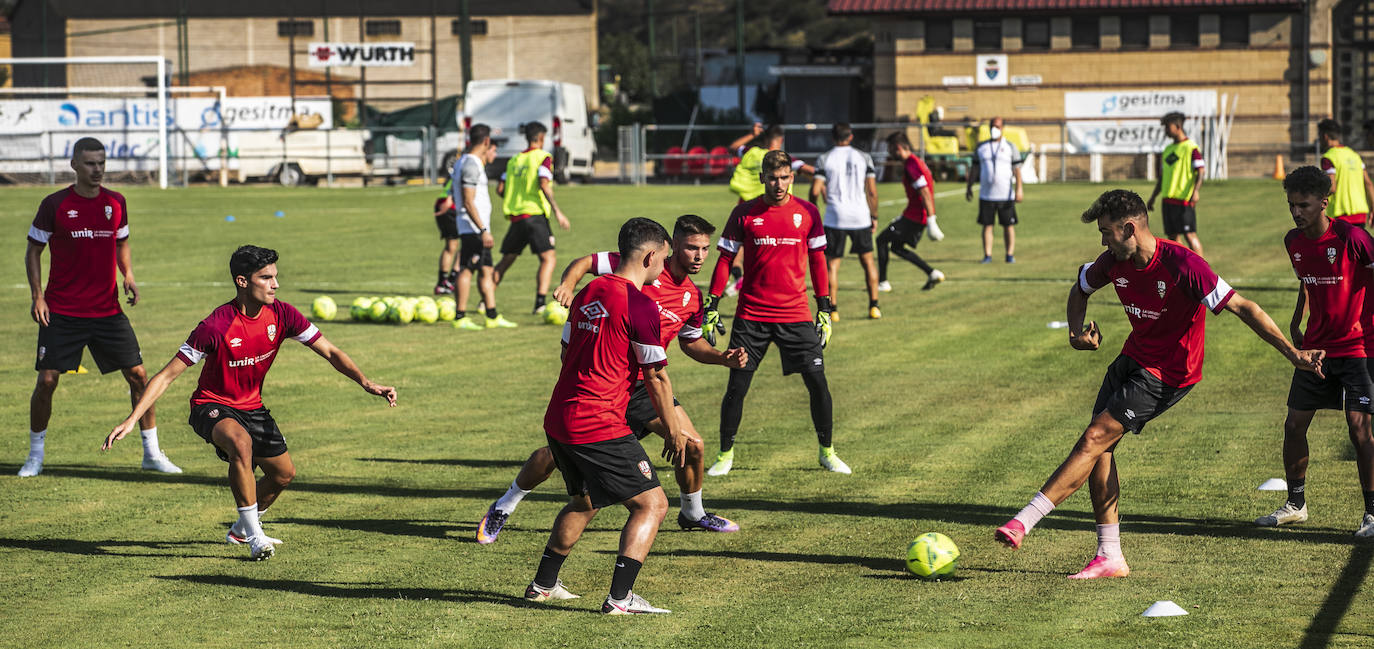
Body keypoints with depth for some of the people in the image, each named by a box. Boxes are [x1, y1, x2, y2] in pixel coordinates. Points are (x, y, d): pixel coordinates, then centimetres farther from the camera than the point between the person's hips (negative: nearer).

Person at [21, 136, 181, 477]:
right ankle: (35, 455, 11)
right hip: (61, 312, -3)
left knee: (138, 375, -1)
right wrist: (37, 297, -7)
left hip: (107, 309, 3)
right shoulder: (54, 204, -6)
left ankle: (152, 453, 10)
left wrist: (129, 277, 1)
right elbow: (33, 251, 2)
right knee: (47, 380, -6)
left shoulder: (115, 202, 4)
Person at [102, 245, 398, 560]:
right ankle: (255, 537, -26)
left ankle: (241, 530, 39)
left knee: (284, 473, 11)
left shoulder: (281, 314, -13)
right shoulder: (216, 326, -28)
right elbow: (167, 375, -24)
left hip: (251, 406, 7)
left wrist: (367, 383, -20)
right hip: (212, 407, -7)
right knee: (241, 443, -36)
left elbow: (330, 352, -5)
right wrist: (130, 420, -30)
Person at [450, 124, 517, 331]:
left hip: (477, 228, 11)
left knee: (486, 270, 12)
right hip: (473, 227, -11)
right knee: (467, 269, -8)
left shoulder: (463, 162, 15)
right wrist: (483, 230, -23)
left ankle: (493, 316, 16)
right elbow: (468, 203, -21)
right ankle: (460, 318, -6)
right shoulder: (471, 165, -17)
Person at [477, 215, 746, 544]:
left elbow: (690, 343, 22)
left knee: (693, 446, -7)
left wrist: (723, 357, 5)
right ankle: (504, 507, 19)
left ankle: (693, 513, 20)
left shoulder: (692, 298, 5)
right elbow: (584, 262, -6)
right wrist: (568, 284, -26)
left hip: (642, 384, 4)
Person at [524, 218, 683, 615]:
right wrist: (673, 432, 1)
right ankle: (620, 597, -9)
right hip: (599, 428, -9)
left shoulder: (589, 293, 11)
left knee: (585, 501, 28)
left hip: (558, 419, 9)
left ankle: (543, 584, 34)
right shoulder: (640, 305, -13)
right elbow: (655, 377, -10)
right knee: (651, 504, -1)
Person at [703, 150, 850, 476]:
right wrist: (712, 306, 1)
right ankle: (725, 454, 14)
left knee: (817, 381, -4)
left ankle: (827, 452, 12)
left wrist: (825, 309, 8)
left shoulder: (808, 213, 3)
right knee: (737, 386, -2)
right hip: (751, 314, -1)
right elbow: (725, 259, 5)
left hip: (796, 314, 1)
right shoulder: (744, 214, 0)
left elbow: (818, 261, 10)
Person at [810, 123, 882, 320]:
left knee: (832, 264, 5)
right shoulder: (863, 157, 4)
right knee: (868, 261, 14)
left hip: (835, 217, -2)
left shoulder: (824, 159, -1)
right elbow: (872, 191, 3)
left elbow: (815, 191, -7)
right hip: (860, 215, 2)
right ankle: (874, 306, 11)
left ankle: (832, 309, -1)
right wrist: (874, 216, 12)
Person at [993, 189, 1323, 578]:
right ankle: (1109, 558, 7)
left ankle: (1024, 521, -15)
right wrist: (1077, 331, -3)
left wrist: (1292, 353, -26)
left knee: (1094, 440, -15)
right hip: (1134, 357, 7)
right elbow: (1080, 289, 18)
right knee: (1099, 448, 0)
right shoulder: (1113, 262, -4)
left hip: (1168, 374, -7)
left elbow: (1242, 308, -23)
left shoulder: (1182, 265, -25)